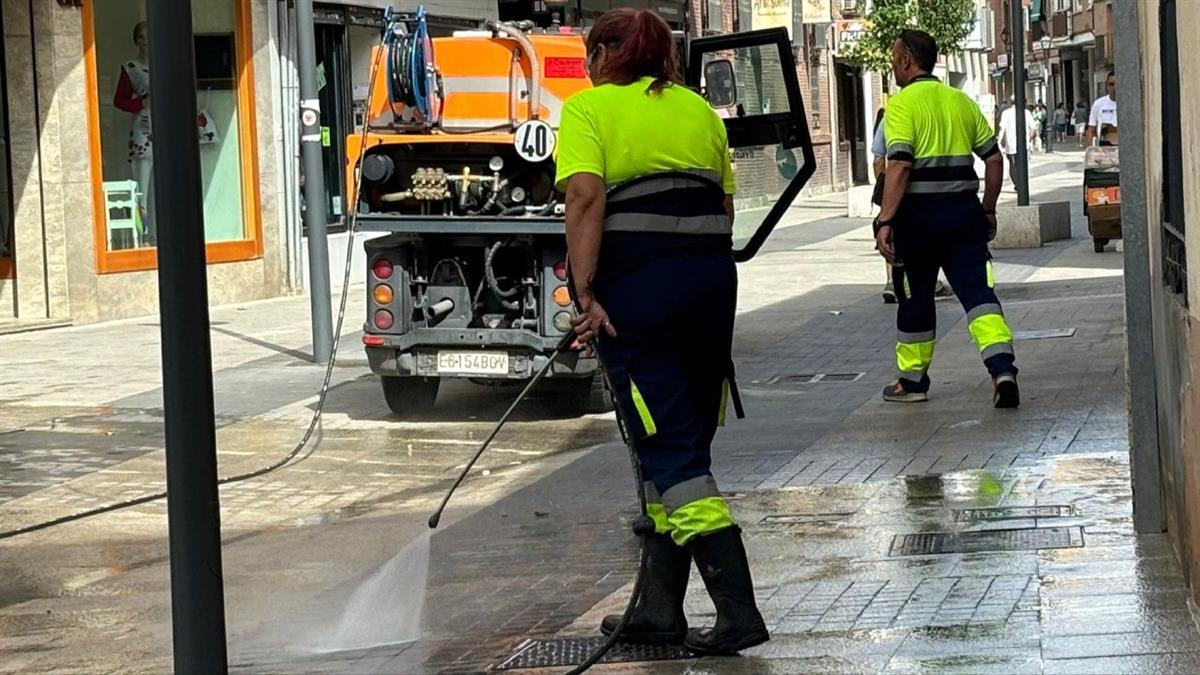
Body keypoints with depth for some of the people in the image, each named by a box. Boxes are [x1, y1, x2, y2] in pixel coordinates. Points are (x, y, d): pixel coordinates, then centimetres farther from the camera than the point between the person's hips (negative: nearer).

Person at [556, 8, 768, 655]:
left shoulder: (589, 107, 1)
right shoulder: (697, 108, 18)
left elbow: (585, 199, -13)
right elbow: (725, 204, 14)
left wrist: (586, 295, -15)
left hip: (636, 284, -6)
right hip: (712, 277, 6)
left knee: (670, 451, -5)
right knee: (686, 445, 13)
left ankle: (738, 612, -12)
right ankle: (659, 609, 18)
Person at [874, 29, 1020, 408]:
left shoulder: (902, 103, -7)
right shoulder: (961, 100, 12)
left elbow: (899, 166, -17)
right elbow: (994, 159, 12)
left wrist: (885, 221, -19)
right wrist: (988, 210, 20)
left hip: (919, 213, -4)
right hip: (963, 212, 4)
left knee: (915, 297, 11)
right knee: (976, 290, 0)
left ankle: (912, 381, 23)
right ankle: (1002, 368, -20)